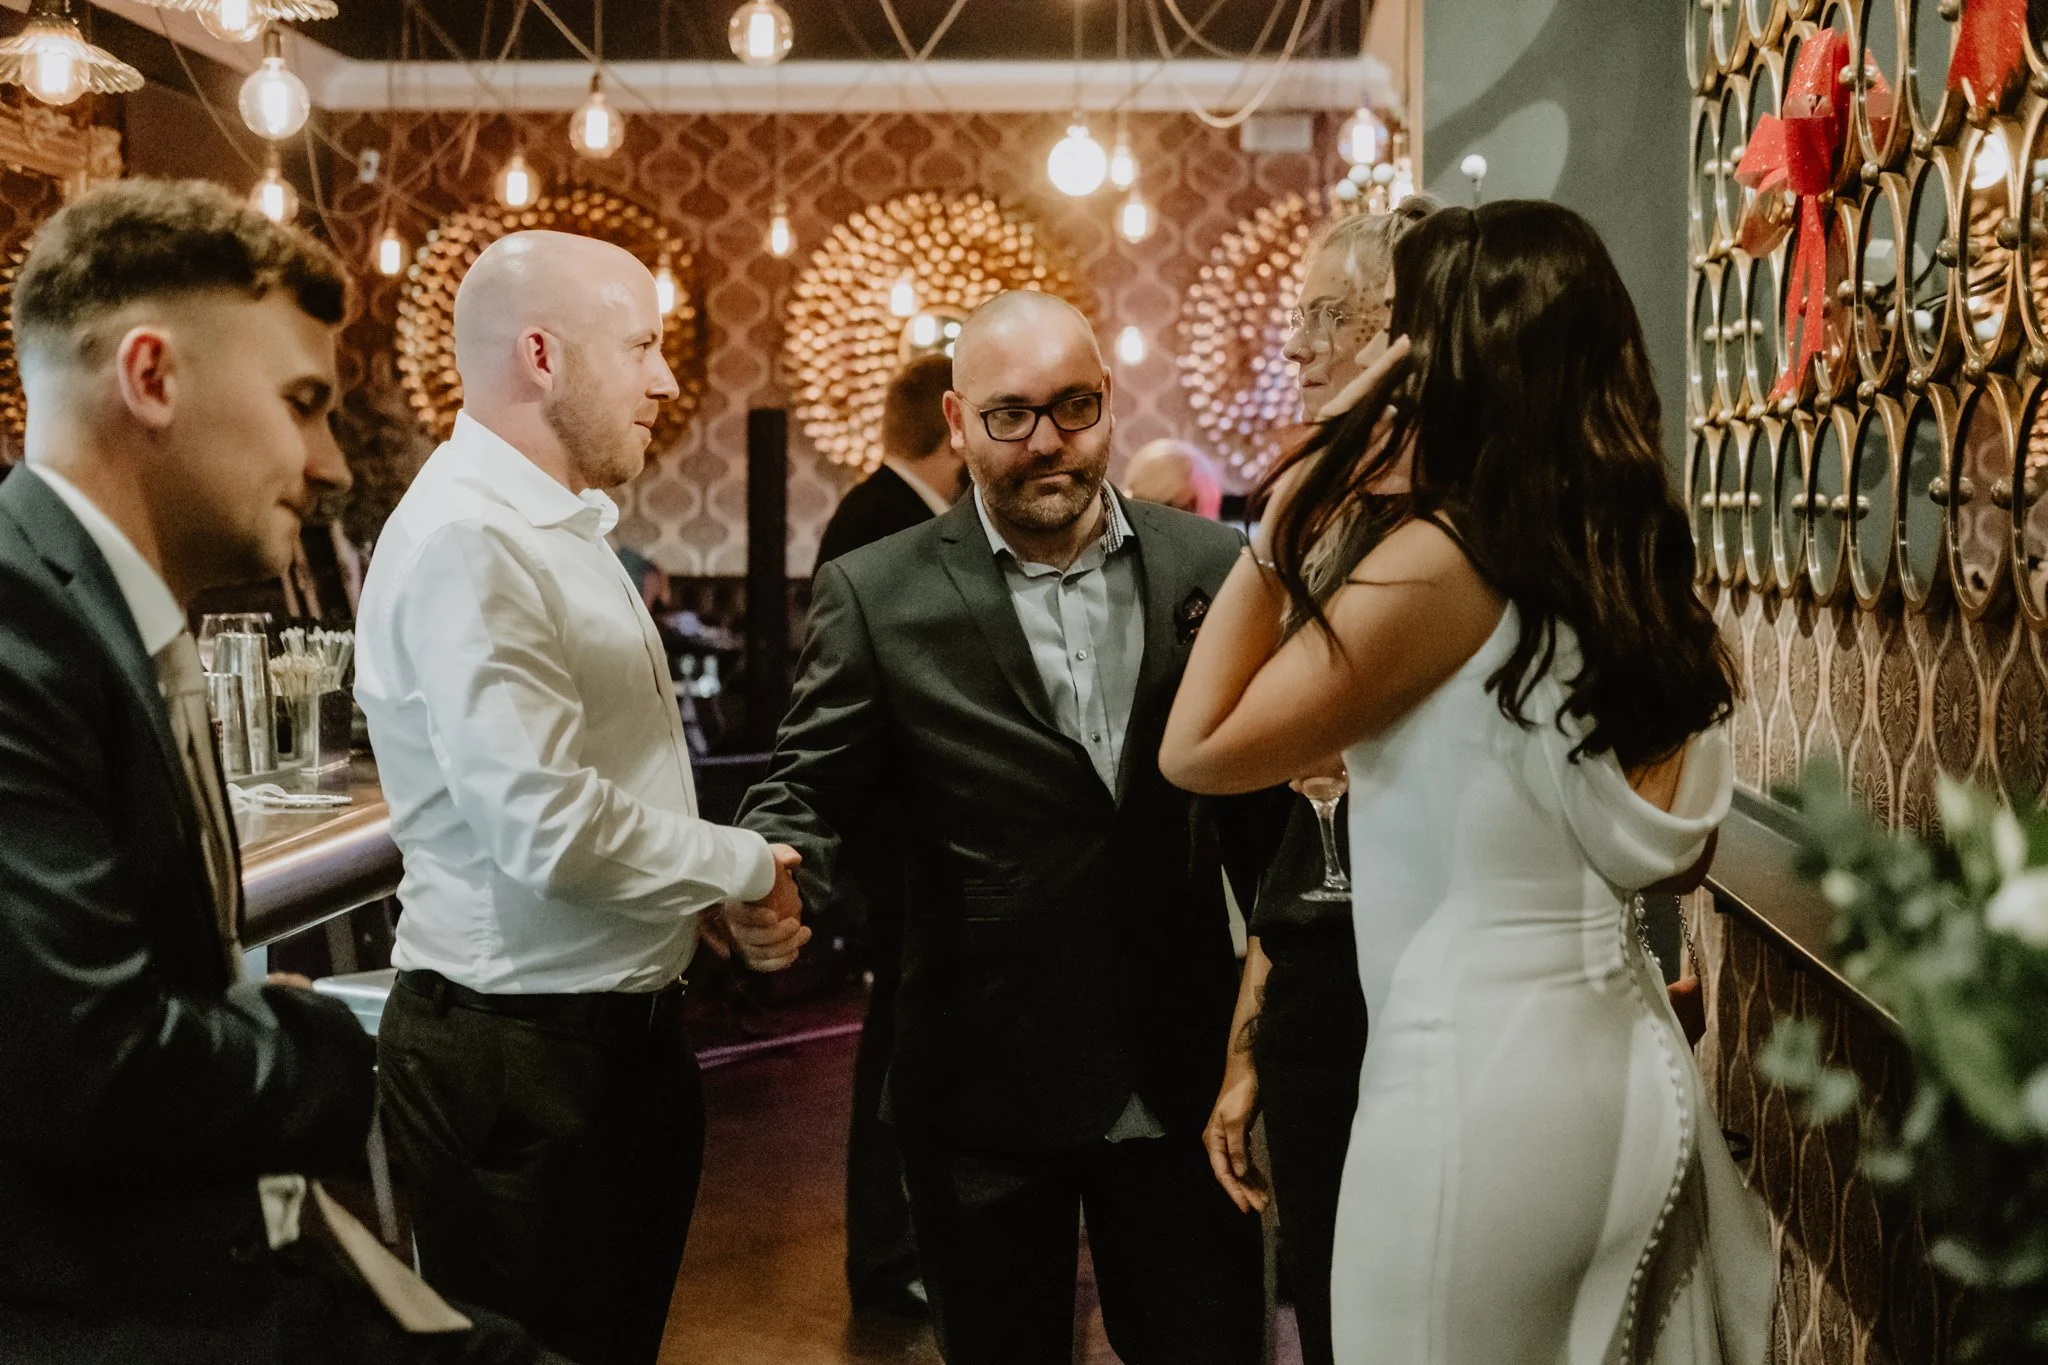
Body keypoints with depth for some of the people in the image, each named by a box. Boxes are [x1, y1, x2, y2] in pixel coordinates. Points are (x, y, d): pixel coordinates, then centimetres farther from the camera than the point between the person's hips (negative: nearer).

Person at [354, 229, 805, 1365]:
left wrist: (712, 896, 7)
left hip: (620, 1030, 10)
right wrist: (748, 865, -11)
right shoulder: (466, 542, -20)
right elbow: (554, 830, -26)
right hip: (517, 1057, -9)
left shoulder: (561, 527, 13)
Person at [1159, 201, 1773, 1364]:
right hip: (1621, 1056, 8)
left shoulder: (1442, 561, -17)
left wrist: (1296, 506, -11)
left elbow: (1199, 748, -11)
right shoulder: (1641, 563, 6)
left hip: (1476, 1069, -8)